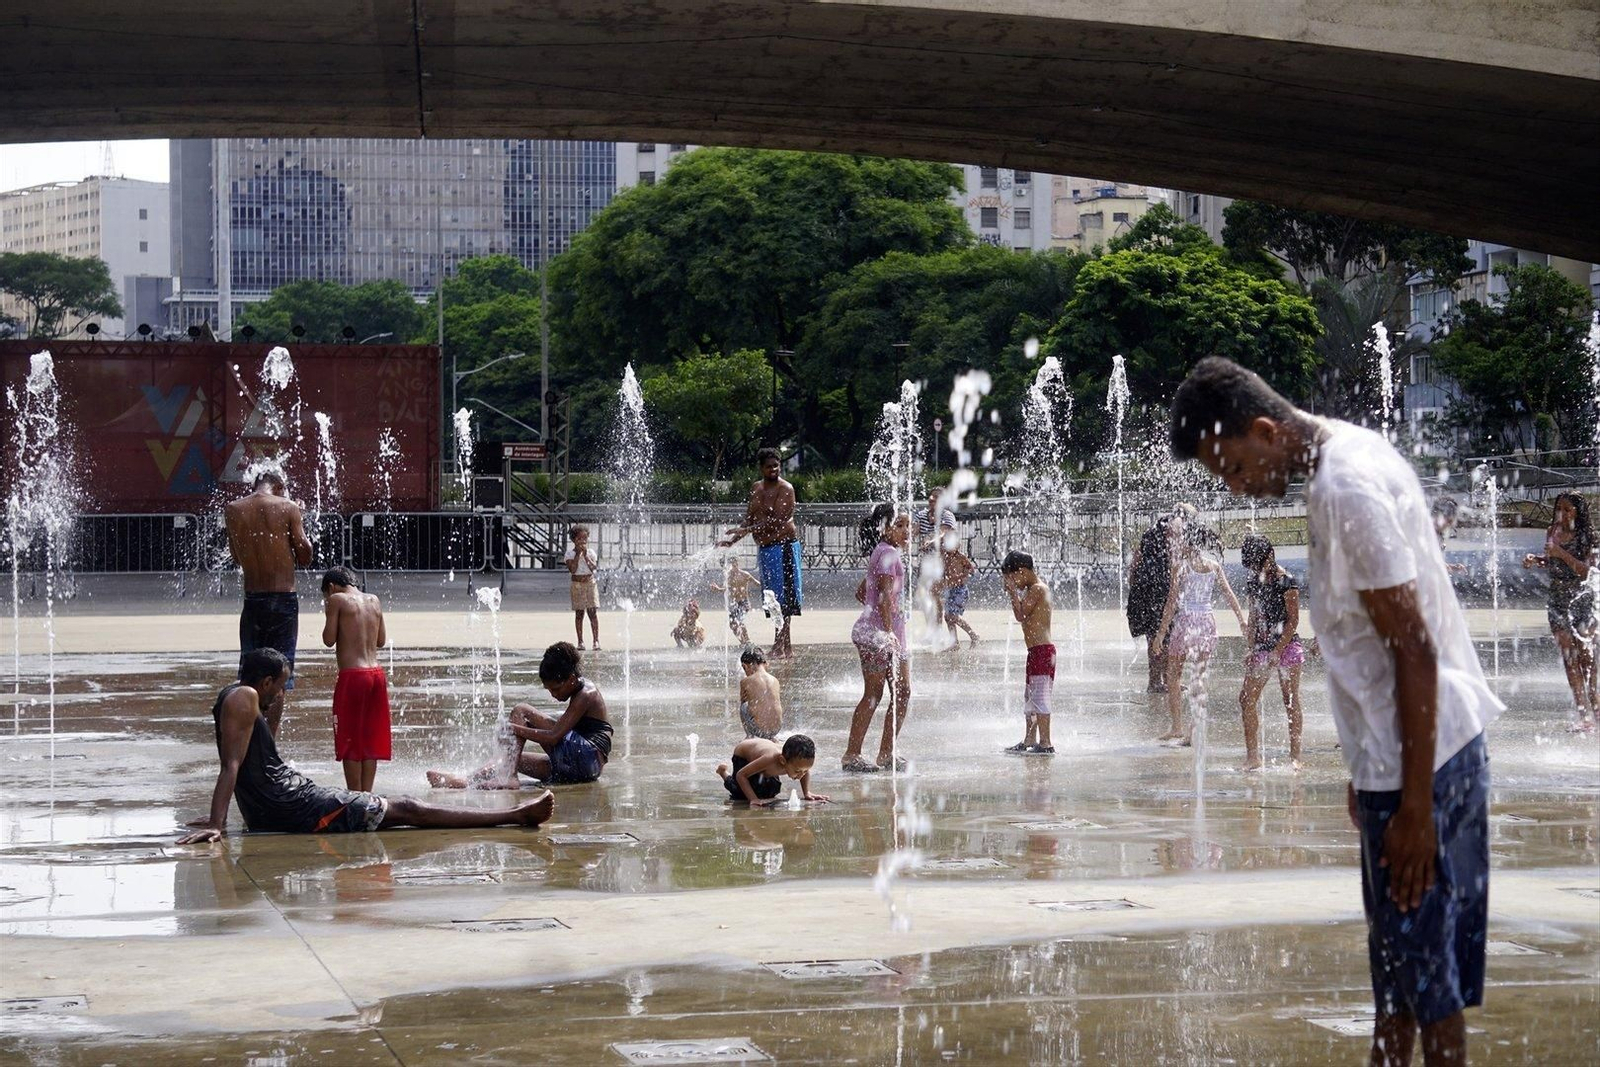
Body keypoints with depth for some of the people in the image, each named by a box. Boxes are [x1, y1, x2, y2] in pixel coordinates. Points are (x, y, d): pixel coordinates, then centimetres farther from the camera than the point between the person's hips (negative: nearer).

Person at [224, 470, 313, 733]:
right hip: (285, 598, -2)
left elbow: (237, 556, 12)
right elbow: (304, 557, -1)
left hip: (253, 599, 2)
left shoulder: (233, 510, 2)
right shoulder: (288, 508, -5)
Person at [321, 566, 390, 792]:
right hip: (377, 673, 6)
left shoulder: (337, 600, -4)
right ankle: (366, 794, 14)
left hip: (352, 674, -6)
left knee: (350, 741, 2)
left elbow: (329, 639, -5)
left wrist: (328, 613, 9)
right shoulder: (374, 601, 13)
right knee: (370, 740, 12)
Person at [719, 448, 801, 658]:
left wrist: (745, 530, -23)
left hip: (783, 546, -8)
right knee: (773, 596, 9)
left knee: (783, 596, -8)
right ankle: (786, 644, 14)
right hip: (763, 547, 8)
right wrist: (733, 539, 4)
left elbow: (776, 521, -19)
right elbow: (749, 519, 17)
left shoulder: (785, 489, -10)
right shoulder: (756, 489, 13)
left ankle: (780, 644, -10)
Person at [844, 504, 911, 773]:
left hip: (892, 631, 10)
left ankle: (886, 754, 13)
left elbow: (861, 592, 25)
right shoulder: (888, 554, -12)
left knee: (903, 692, 9)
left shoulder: (887, 554, 19)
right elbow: (885, 595, -20)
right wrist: (888, 631, -25)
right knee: (873, 694, -8)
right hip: (877, 631, -10)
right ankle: (852, 755, -5)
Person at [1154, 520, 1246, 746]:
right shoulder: (1214, 564, 4)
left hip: (1186, 619, -5)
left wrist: (1161, 631, -6)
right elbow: (1229, 594, 5)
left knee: (1174, 674, 10)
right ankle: (1195, 731, 7)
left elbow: (1172, 600, -10)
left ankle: (1177, 727, 5)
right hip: (1208, 621, 5)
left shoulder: (1181, 563, -9)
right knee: (1200, 677, 10)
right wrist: (1242, 622, 11)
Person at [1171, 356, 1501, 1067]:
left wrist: (1415, 806, -21)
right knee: (1393, 954, 18)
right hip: (1400, 753, 10)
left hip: (1422, 758, -10)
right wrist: (1366, 768, 23)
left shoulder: (1351, 490, -21)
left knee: (1423, 963, -1)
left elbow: (1415, 650, -22)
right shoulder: (1345, 455, 10)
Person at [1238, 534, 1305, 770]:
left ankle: (1295, 757, 3)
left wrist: (1277, 651, -16)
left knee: (1291, 702, -2)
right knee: (1247, 699, -2)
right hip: (1262, 648, 6)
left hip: (1286, 646, -6)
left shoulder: (1286, 582, -9)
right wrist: (1253, 649, 6)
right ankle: (1253, 757, 2)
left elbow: (1293, 620, -11)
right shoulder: (1253, 584, 11)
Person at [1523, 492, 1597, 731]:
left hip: (1581, 597, -4)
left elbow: (1584, 570, -17)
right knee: (1568, 656, -3)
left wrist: (1562, 554, -26)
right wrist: (1535, 560, 0)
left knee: (1585, 655, 0)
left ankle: (1593, 706, 13)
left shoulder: (1586, 536, -7)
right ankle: (1584, 713, -3)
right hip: (1557, 599, 4)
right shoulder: (1552, 533, 6)